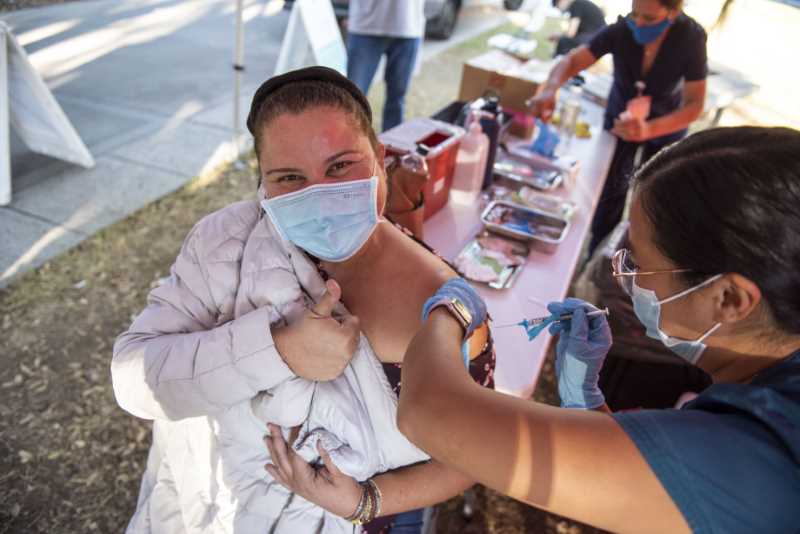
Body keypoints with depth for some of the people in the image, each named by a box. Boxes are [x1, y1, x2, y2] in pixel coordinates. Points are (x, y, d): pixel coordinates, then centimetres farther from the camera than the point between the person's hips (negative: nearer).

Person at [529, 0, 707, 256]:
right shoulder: (621, 30, -29)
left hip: (667, 124, 0)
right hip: (621, 117, 1)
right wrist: (550, 88, -53)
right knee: (611, 190, 2)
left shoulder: (690, 37, -31)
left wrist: (648, 129, -51)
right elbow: (573, 60, -30)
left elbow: (695, 105, -32)